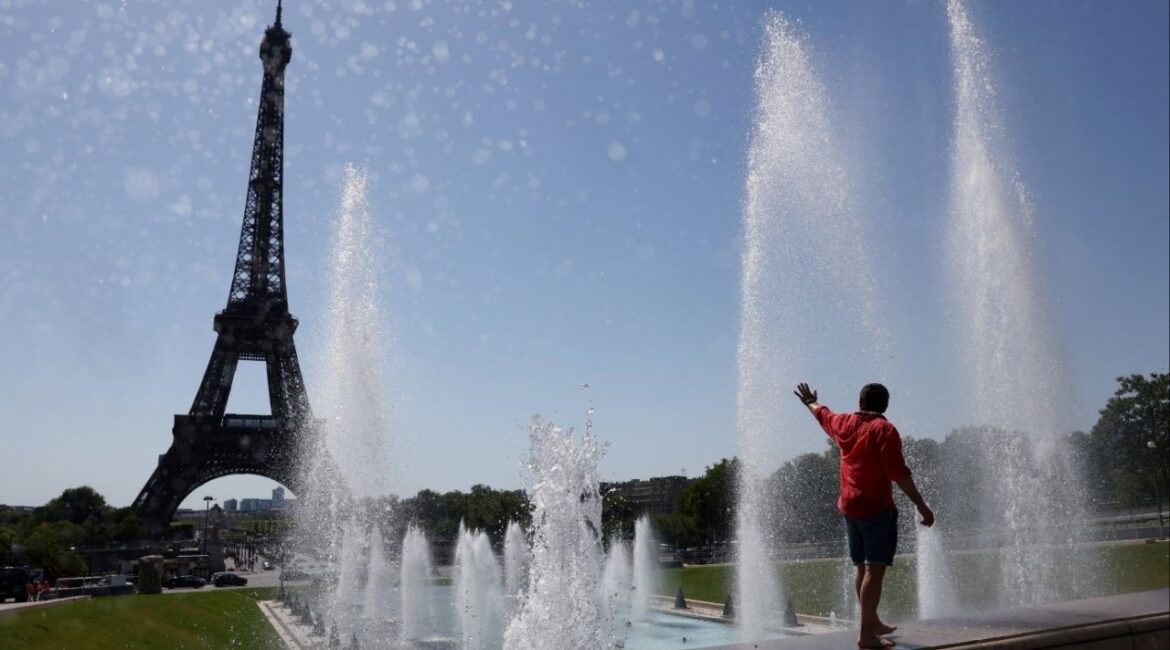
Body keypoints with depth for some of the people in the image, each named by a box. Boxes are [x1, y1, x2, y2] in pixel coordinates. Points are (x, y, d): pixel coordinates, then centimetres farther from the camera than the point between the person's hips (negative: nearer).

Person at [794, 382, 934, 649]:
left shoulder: (844, 423, 9)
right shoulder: (883, 429, -10)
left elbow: (822, 413, 31)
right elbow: (899, 473, -16)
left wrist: (810, 401, 52)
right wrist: (921, 505, -14)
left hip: (848, 507, 7)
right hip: (877, 507, -7)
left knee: (862, 568, 17)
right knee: (875, 569, -8)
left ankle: (873, 622, 30)